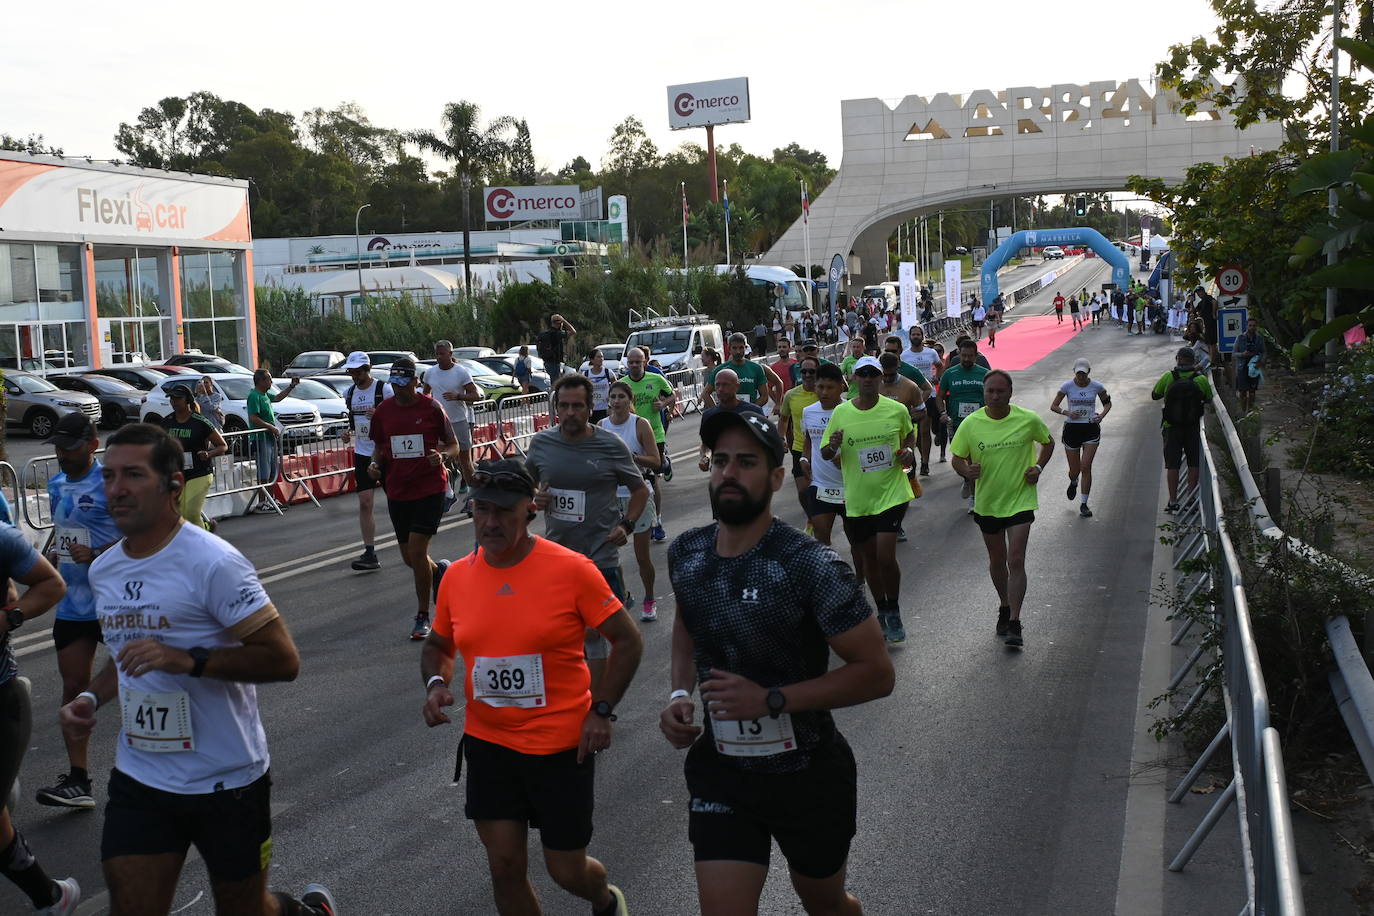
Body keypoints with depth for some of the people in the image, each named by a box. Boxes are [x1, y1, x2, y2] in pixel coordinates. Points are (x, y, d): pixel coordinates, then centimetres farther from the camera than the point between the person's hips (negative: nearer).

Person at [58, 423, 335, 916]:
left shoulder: (212, 563, -17)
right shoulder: (104, 570, 7)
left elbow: (282, 659, -19)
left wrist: (189, 660, -30)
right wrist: (90, 697, 4)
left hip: (227, 778, -6)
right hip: (139, 778, 6)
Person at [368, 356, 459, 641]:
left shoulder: (431, 408, -5)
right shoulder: (383, 411, 5)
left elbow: (453, 446, 2)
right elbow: (379, 447, 17)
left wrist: (442, 455, -19)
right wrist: (374, 464, -5)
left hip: (430, 488, -4)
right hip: (397, 491, 4)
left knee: (417, 551, -11)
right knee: (409, 557, 9)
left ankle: (422, 617, 2)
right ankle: (439, 571, 44)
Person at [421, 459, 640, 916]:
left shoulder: (571, 569, -13)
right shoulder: (457, 576, -1)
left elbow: (627, 640, -6)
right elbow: (438, 646, 15)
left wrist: (602, 710, -14)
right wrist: (435, 684, -6)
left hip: (562, 746, -3)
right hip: (488, 746, 4)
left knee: (567, 870, 7)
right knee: (504, 866, 6)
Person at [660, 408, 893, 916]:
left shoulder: (811, 566, -21)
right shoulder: (685, 553, -5)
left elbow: (877, 673, -19)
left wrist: (771, 700, -27)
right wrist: (680, 693, -1)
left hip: (808, 774, -3)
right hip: (719, 772, 3)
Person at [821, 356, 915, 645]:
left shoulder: (897, 410, -3)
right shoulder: (841, 413, -3)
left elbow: (909, 433, 18)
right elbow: (825, 454, 4)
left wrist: (908, 451, -3)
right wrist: (832, 447, -18)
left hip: (892, 493, -2)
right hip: (857, 498, 2)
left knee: (886, 556, -13)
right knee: (868, 558, 13)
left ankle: (894, 614, 8)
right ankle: (882, 612, 33)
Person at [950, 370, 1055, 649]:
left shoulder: (1028, 420, -9)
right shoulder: (971, 424, -8)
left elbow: (1048, 442, 11)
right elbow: (957, 458, 1)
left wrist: (1038, 467, -6)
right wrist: (966, 470, -21)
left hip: (1020, 500, -2)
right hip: (987, 502, 2)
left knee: (1016, 561, -11)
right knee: (997, 561, 17)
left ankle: (1014, 624, -7)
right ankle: (1005, 608, 39)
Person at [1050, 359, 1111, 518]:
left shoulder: (1097, 386, -2)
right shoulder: (1067, 386, -4)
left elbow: (1107, 403, 13)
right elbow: (1053, 406, 0)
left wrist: (1101, 415, -8)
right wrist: (1067, 413, -19)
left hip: (1091, 429, 0)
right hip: (1072, 428, 1)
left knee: (1086, 467, -12)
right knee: (1074, 470, 7)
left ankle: (1083, 504, -3)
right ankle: (1073, 483, 46)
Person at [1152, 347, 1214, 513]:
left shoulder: (1168, 377, -10)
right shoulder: (1201, 379, -10)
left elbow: (1154, 395, 2)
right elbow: (1209, 400, 6)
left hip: (1171, 427, 0)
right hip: (1193, 428, 0)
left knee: (1172, 465, 7)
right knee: (1193, 464, 12)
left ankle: (1173, 501, 7)